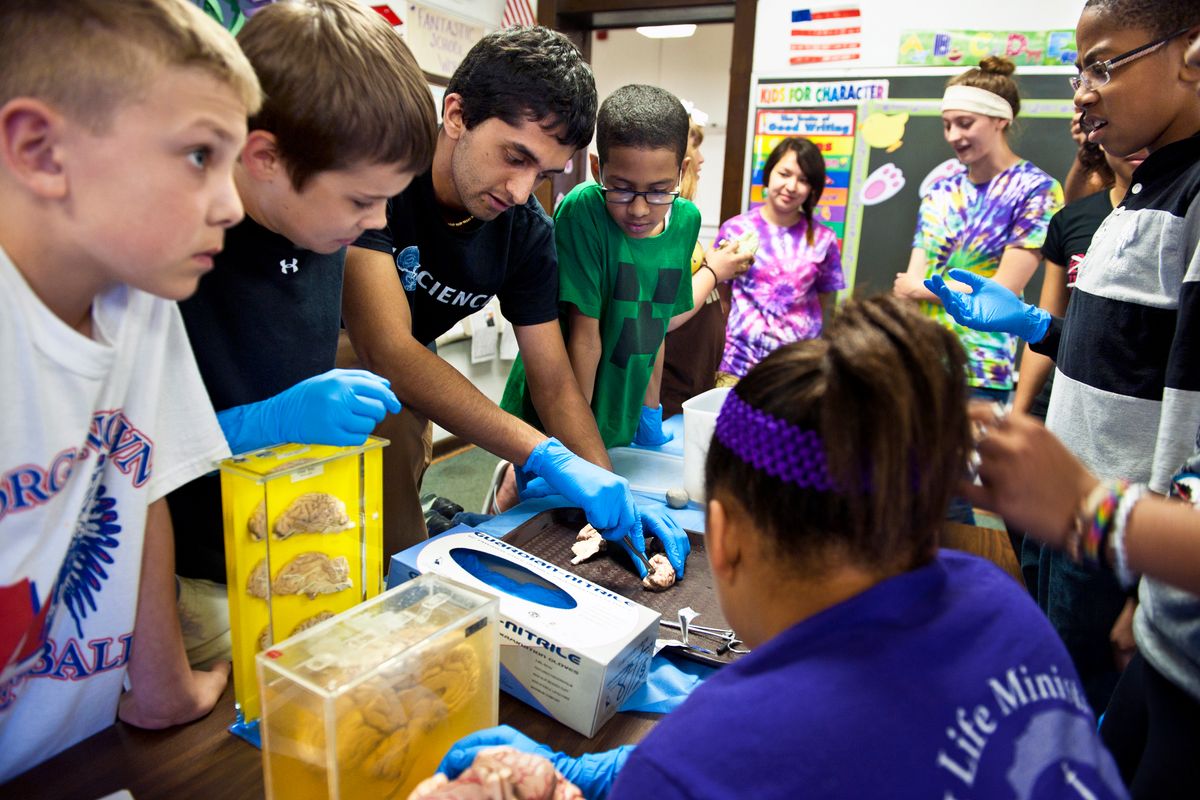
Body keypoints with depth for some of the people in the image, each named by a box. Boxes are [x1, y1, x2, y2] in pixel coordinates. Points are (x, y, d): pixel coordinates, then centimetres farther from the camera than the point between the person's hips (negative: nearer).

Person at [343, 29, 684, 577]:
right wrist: (548, 456, -40)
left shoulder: (528, 233, -12)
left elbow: (554, 382, -8)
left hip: (401, 387, 3)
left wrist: (614, 493, -22)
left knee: (401, 551, -9)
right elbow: (389, 352, -36)